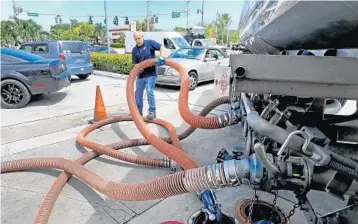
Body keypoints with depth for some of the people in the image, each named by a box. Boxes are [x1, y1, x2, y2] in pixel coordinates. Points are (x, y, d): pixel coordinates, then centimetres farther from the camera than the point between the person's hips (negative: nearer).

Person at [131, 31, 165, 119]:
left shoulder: (149, 43, -4)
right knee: (138, 92, 9)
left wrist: (161, 57, -23)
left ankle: (152, 111, -2)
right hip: (141, 75, 6)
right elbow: (135, 63, 7)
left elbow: (161, 47, -7)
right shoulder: (134, 50, 8)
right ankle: (138, 111, 23)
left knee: (149, 91, -14)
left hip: (151, 73, -6)